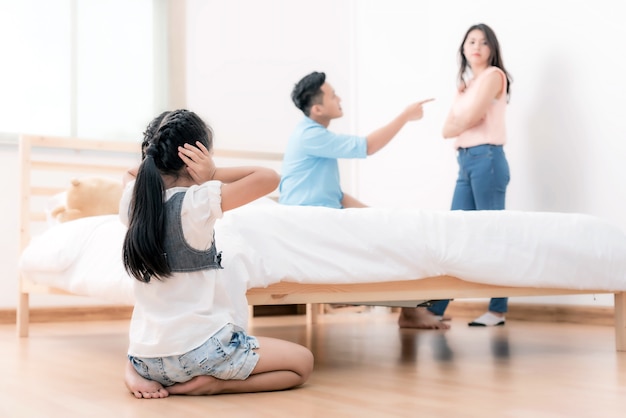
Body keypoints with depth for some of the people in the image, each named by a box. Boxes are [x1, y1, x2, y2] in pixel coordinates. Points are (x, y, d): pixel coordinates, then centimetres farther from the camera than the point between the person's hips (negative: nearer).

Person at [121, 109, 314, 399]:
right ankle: (211, 384, -7)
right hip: (199, 349, -6)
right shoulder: (198, 202, -17)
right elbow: (269, 178, -12)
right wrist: (212, 175, -8)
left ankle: (136, 371, 13)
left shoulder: (132, 201, 0)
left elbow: (132, 171, 24)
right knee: (302, 362, 9)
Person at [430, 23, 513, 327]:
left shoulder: (494, 75, -1)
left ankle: (498, 310, 1)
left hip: (487, 159, -8)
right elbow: (448, 129, 12)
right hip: (465, 161, 8)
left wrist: (459, 122, 8)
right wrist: (462, 117, -7)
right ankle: (435, 308, 6)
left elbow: (471, 118, -12)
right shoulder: (466, 84, 22)